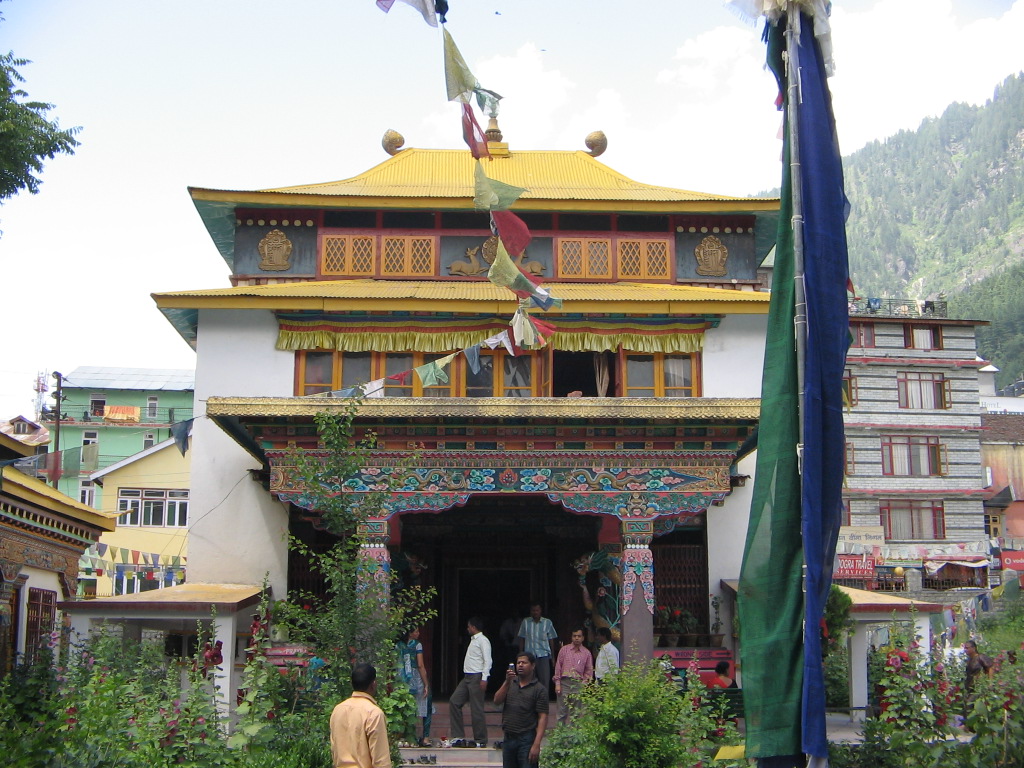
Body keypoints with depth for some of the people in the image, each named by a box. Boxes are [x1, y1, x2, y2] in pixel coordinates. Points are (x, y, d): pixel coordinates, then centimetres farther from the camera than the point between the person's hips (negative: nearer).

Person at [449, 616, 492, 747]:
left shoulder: (483, 640, -8)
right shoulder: (473, 640, 19)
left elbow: (487, 661, -15)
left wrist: (484, 679, -22)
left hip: (477, 677, -10)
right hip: (467, 677, 10)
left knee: (476, 709, -5)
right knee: (454, 702, 4)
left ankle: (480, 740, 4)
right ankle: (458, 736, 7)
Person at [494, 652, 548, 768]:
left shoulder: (539, 689, -4)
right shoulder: (510, 683, 12)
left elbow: (542, 718, -10)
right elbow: (497, 700, -1)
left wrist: (536, 745, -18)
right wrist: (507, 682, -14)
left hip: (526, 740, -5)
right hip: (508, 738, 5)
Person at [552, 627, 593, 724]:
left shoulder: (587, 653, 8)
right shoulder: (564, 649, 6)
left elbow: (589, 670, 11)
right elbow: (558, 666, 5)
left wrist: (584, 683, -2)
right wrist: (557, 683, -1)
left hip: (578, 684, 1)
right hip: (564, 682, -1)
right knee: (562, 711, -2)